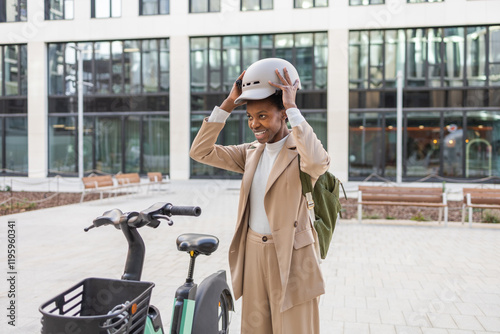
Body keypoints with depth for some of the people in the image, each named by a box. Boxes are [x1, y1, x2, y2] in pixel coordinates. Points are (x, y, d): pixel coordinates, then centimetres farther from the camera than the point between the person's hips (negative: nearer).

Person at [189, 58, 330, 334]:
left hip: (291, 258, -5)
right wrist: (228, 104, -4)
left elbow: (318, 162, -34)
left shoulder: (300, 152, -9)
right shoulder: (251, 153, 9)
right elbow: (200, 152, 2)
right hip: (253, 254, 6)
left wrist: (292, 107, -26)